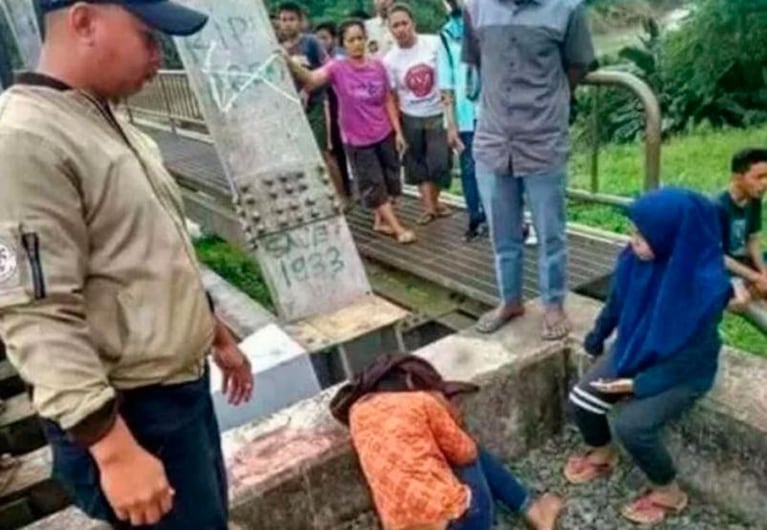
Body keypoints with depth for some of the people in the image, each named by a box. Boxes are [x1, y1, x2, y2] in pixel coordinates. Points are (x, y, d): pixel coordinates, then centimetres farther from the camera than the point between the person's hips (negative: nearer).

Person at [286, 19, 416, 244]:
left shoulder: (377, 66, -3)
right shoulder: (337, 68, -13)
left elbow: (388, 101, 4)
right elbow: (311, 78, -31)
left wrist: (398, 131, 2)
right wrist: (289, 63, -49)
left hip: (384, 134, 4)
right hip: (357, 140, -3)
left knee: (389, 180, 14)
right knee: (373, 185, 4)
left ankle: (381, 221, 34)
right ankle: (398, 228, 16)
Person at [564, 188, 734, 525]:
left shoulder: (705, 286, -32)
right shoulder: (636, 258, -16)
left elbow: (691, 356, -23)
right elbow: (617, 302, 4)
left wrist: (639, 384, -23)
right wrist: (597, 338, 18)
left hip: (682, 372, -6)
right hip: (634, 351, 6)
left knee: (630, 425, -23)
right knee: (580, 402, -7)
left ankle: (668, 494, 7)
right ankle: (601, 455, 26)